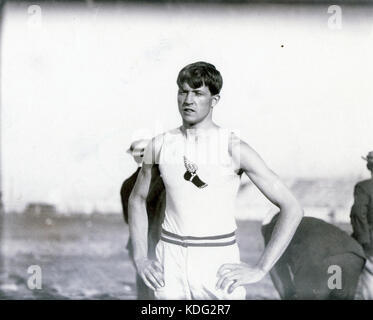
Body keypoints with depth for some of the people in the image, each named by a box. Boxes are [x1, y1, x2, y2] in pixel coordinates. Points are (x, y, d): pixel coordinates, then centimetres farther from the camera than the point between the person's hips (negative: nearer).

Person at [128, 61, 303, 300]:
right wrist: (140, 259, 9)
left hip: (219, 263, -3)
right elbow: (137, 199, 19)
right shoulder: (160, 145, 2)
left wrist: (260, 270, -12)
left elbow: (293, 209, -9)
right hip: (170, 263, 3)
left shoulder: (234, 148, -9)